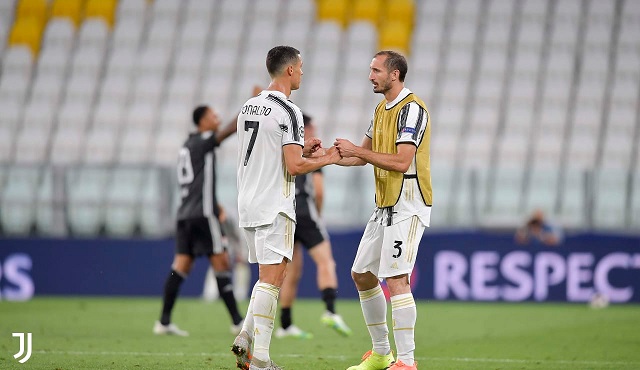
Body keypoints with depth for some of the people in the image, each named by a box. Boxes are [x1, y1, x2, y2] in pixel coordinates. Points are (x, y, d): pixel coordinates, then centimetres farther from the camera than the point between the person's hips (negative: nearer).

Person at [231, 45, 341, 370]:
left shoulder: (248, 107, 12)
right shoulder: (287, 112, -13)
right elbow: (293, 166, -19)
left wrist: (300, 148, 19)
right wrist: (326, 160, -3)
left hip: (248, 203, 8)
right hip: (273, 208, -8)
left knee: (271, 275, 18)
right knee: (271, 278, -7)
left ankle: (245, 339, 7)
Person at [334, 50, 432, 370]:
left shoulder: (412, 109, -14)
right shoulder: (382, 109, 15)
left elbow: (402, 162, -23)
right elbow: (363, 156, 23)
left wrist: (357, 150, -19)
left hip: (408, 206, -10)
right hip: (384, 206, 10)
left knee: (396, 279, -17)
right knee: (362, 275, 13)